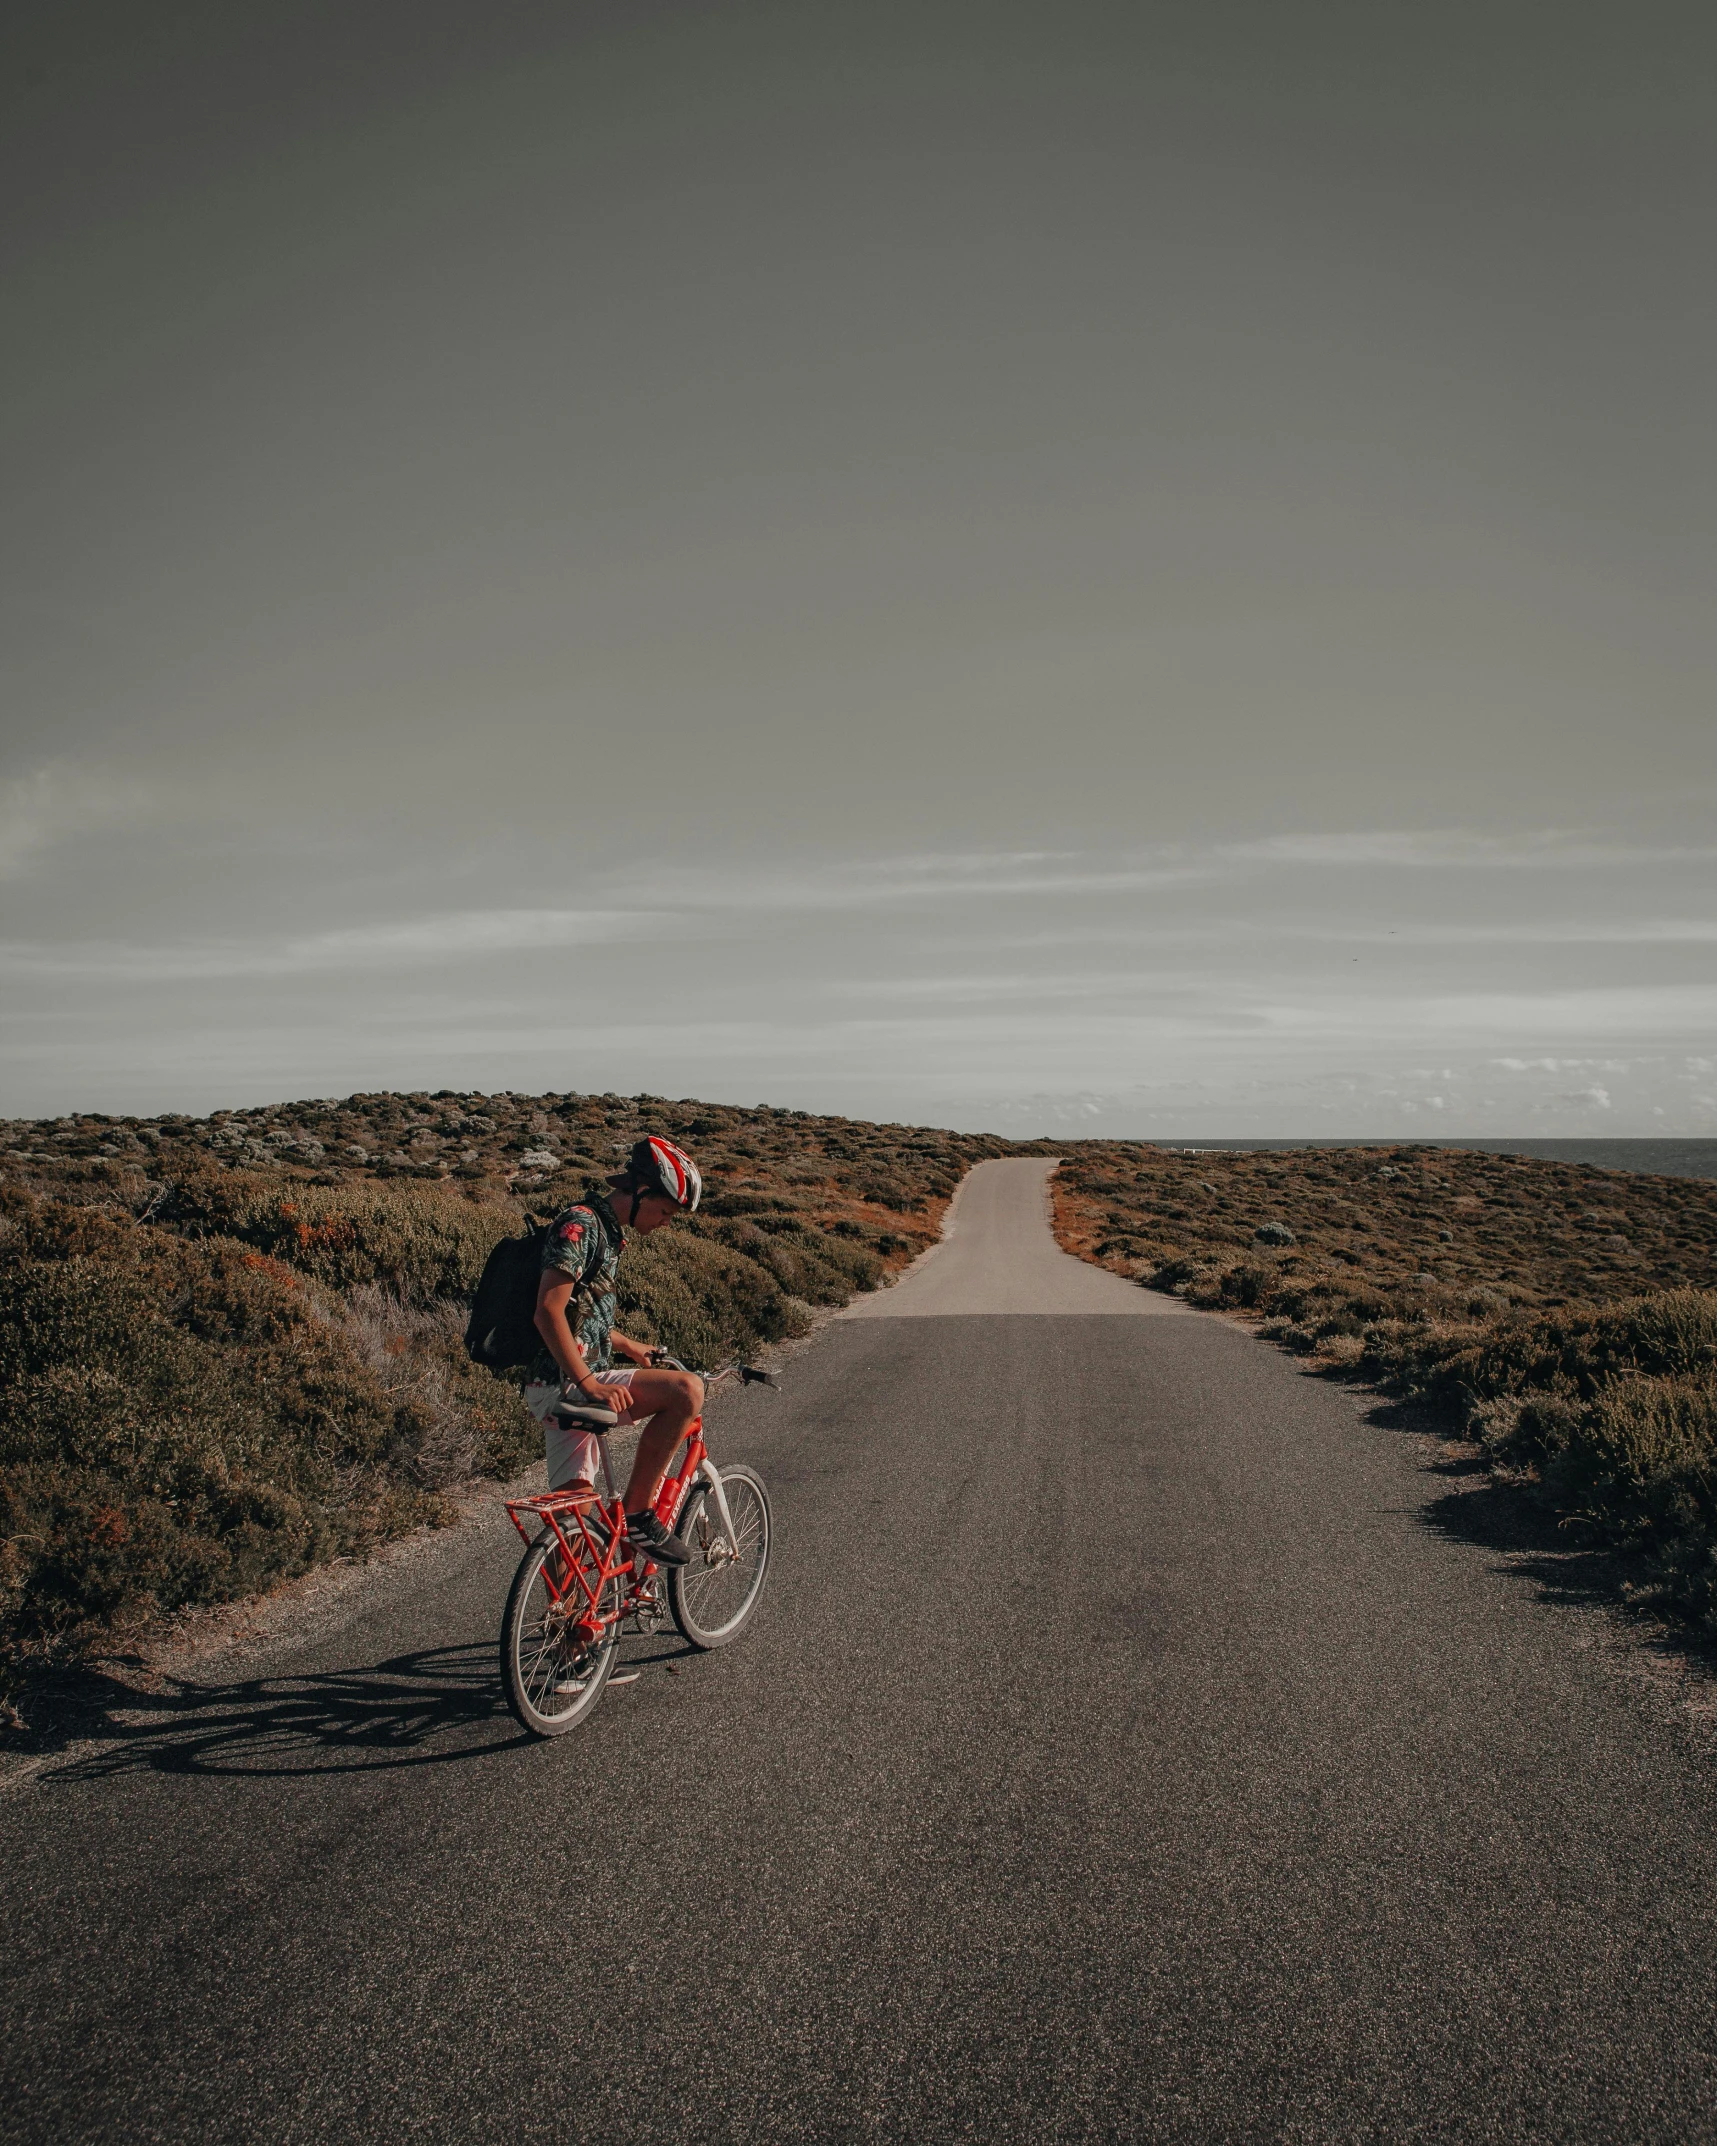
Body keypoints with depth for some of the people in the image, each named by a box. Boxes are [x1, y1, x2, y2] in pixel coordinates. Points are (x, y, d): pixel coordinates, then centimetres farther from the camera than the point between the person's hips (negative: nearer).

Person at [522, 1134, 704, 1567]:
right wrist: (589, 1382, -26)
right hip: (564, 1385, -10)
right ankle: (636, 1515, -13)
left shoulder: (607, 1231, 18)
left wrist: (628, 1346, 43)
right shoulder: (580, 1223, -14)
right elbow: (549, 1311, -23)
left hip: (573, 1388, 10)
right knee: (686, 1390, -22)